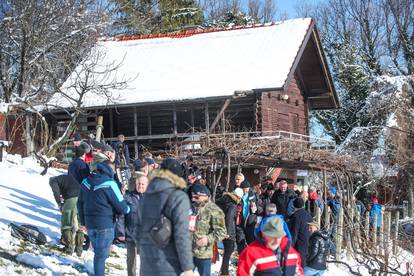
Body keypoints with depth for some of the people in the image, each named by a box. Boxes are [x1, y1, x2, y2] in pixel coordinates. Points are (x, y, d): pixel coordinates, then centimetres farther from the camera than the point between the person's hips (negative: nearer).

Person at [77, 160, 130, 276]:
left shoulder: (86, 182, 4)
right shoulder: (109, 183, -16)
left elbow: (80, 203, 14)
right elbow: (121, 207, -13)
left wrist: (83, 221, 25)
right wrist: (128, 209, 10)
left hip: (89, 224, 6)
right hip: (105, 225, -6)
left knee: (98, 252, 20)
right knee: (101, 255, 0)